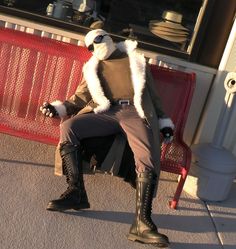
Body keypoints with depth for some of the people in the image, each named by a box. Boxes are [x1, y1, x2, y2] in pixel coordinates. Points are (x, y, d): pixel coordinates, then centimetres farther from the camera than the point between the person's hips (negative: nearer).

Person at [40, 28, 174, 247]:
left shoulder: (136, 61, 27)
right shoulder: (93, 68, 30)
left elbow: (152, 94, 23)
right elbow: (79, 98, 20)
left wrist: (164, 122, 13)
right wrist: (57, 108, 2)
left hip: (136, 112, -2)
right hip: (105, 112, 2)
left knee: (149, 159, -30)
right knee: (68, 127, -27)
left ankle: (141, 223, -32)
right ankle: (76, 192, -20)